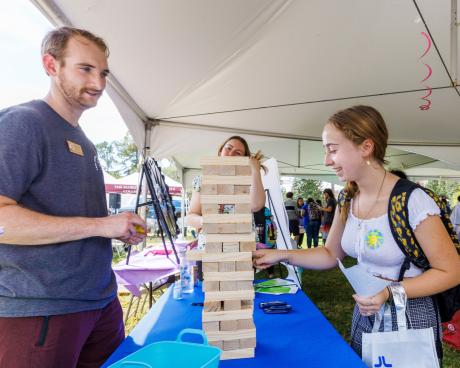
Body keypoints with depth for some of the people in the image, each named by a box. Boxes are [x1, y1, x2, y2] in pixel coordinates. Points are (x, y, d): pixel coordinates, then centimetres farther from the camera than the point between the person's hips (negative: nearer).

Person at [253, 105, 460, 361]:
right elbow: (331, 254, 4)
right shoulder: (347, 201, -4)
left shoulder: (412, 201, -24)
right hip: (364, 314, 6)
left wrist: (391, 292, -27)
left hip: (410, 319, -5)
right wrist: (283, 255, -8)